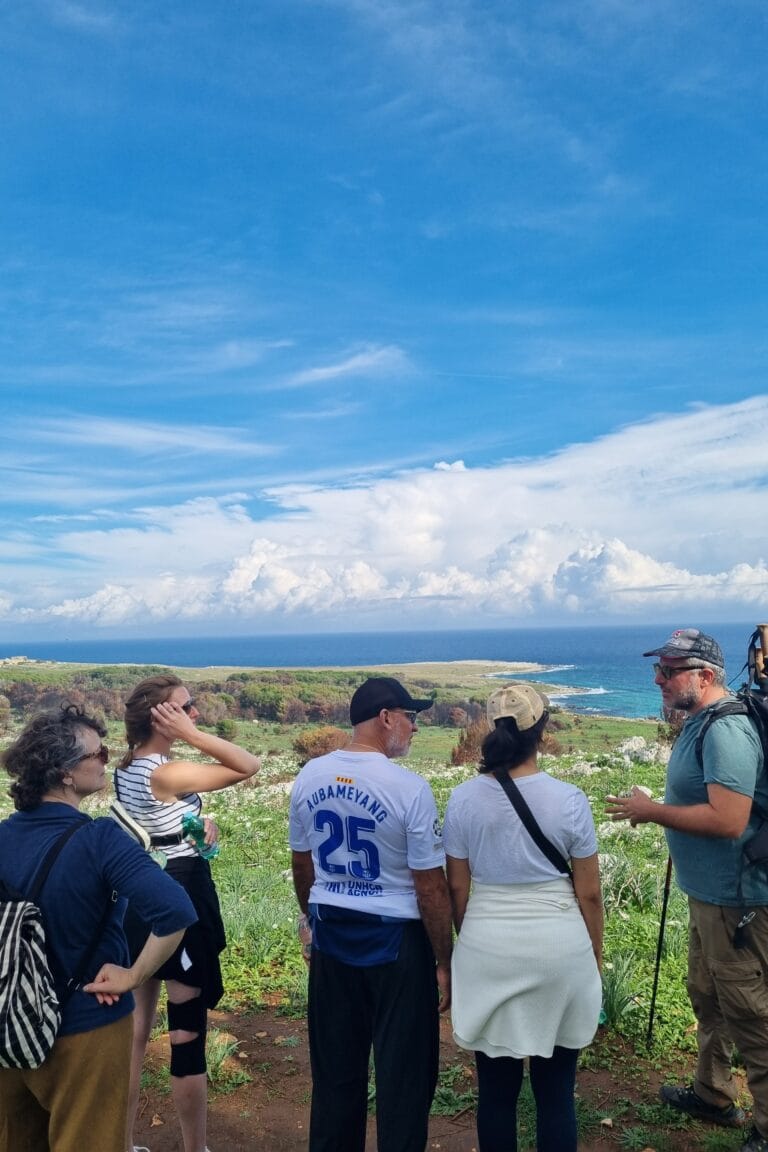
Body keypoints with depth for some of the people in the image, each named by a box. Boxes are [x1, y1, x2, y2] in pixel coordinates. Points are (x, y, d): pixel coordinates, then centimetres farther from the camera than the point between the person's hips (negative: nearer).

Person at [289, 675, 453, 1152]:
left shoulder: (310, 777, -3)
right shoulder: (409, 787, -19)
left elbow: (302, 865, 9)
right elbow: (431, 888, -15)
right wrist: (444, 963, -5)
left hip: (331, 934, 6)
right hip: (395, 938, -5)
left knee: (335, 1064, 19)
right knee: (404, 1071, 10)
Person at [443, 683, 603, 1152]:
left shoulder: (464, 798, -6)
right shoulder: (568, 799, -10)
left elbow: (457, 889, 2)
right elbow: (589, 893, -3)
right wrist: (595, 959, 10)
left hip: (487, 943, 1)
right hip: (559, 943, -1)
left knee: (496, 1087, 15)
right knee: (556, 1090, 13)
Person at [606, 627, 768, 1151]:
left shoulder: (725, 729, -23)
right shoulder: (700, 722, 8)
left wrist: (652, 811, -21)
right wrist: (653, 809, 6)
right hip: (710, 893, 11)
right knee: (707, 996, 24)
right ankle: (713, 1095, 42)